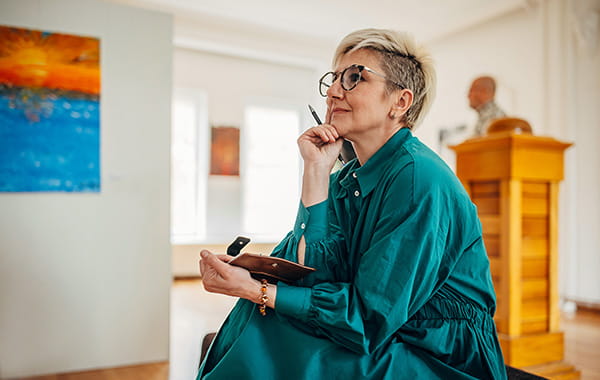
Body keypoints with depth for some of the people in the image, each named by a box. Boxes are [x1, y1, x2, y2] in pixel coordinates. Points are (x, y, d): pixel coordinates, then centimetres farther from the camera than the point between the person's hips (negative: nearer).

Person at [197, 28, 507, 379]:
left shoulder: (419, 179, -21)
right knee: (261, 324, -13)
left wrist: (257, 291, -23)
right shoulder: (344, 180, 3)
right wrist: (317, 170, -12)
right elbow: (314, 273, -11)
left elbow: (372, 314, -22)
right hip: (380, 341, 6)